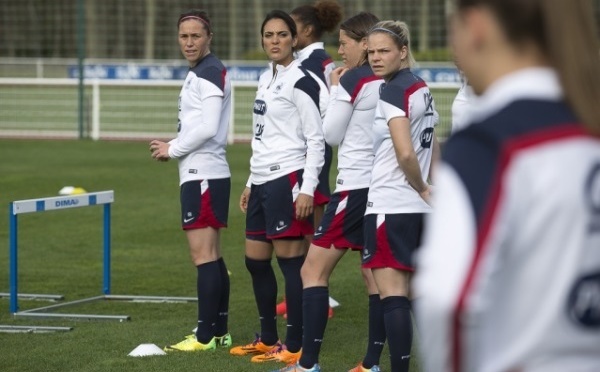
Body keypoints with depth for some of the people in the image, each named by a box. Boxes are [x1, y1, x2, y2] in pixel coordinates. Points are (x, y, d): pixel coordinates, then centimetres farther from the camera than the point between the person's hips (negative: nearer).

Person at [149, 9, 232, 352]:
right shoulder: (200, 73, 17)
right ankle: (220, 331, 17)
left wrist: (172, 149, -9)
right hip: (206, 172, 10)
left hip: (203, 175, -10)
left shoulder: (210, 73, -13)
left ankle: (205, 337, -10)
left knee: (203, 255, -10)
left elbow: (207, 128, -21)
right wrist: (174, 148, 8)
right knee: (213, 256, 12)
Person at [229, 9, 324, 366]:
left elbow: (316, 140, -13)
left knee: (291, 262, -5)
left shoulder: (301, 82, -10)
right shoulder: (267, 79, 16)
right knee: (256, 261, 12)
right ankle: (268, 339, 24)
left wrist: (307, 189, -18)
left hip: (287, 180, -9)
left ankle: (295, 347, -1)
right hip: (262, 182, 9)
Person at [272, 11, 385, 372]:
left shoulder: (353, 79, -10)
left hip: (356, 186, -7)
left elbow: (331, 134, -3)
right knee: (375, 273, 9)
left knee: (314, 270, -3)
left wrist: (334, 89, 8)